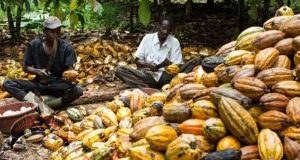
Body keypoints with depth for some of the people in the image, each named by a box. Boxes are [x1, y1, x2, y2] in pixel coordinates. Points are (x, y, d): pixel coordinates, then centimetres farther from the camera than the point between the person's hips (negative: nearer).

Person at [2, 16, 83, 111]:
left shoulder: (66, 48, -9)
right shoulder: (34, 45, -5)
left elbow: (69, 70, -11)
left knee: (77, 91, -33)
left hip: (58, 85, -2)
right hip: (38, 84, 2)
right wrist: (37, 71, -19)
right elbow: (25, 67, 2)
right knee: (7, 83, -19)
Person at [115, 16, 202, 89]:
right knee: (119, 70, -23)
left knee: (197, 60, -19)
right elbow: (137, 60, 5)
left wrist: (169, 63, -22)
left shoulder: (174, 42, 3)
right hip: (148, 76, 0)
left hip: (166, 76, 0)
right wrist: (147, 64, -16)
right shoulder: (148, 38, 4)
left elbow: (177, 65, 0)